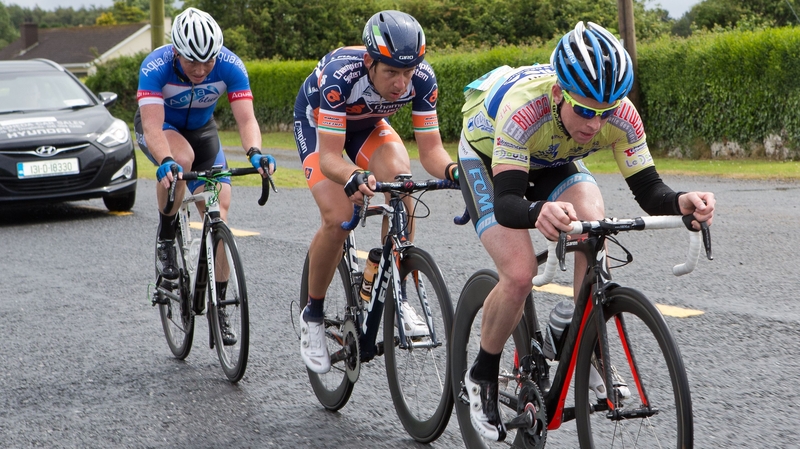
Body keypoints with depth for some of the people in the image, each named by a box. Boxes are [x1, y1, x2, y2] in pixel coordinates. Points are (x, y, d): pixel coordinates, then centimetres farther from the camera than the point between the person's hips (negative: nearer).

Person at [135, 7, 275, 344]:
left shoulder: (229, 66, -28)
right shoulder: (156, 67, -34)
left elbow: (246, 118, -35)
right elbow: (153, 127, -42)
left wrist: (254, 153, -55)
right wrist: (165, 162, -61)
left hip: (201, 129, 3)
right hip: (160, 127, -2)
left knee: (218, 209, -10)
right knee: (181, 158, -38)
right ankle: (165, 238, -14)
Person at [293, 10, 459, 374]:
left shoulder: (422, 79, -31)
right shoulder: (340, 75, -41)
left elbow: (430, 149, -26)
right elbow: (330, 157, -40)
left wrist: (453, 170, -49)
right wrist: (353, 178, -61)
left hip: (368, 124, 3)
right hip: (317, 123, -3)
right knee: (338, 218, -22)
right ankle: (312, 315, 2)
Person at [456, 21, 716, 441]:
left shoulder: (621, 115, -30)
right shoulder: (524, 106, -43)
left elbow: (647, 190, -25)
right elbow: (505, 204, -48)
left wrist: (680, 201, -48)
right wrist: (538, 213, -71)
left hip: (552, 161, 4)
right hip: (487, 158, -4)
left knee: (592, 219, -27)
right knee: (519, 274, -22)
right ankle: (482, 377, 4)